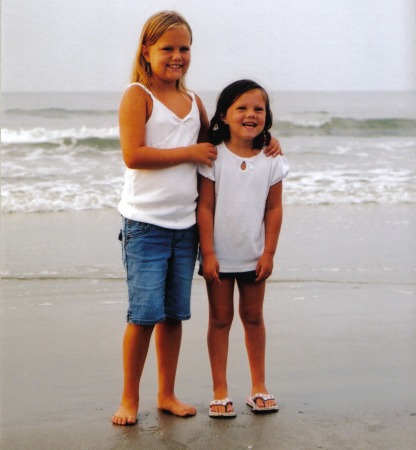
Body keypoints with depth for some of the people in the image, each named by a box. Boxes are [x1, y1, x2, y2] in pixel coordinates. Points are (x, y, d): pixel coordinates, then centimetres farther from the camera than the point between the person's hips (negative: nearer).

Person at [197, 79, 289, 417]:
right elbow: (205, 207, -9)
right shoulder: (213, 157, -9)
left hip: (254, 256, 2)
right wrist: (208, 254, -12)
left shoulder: (272, 160, -2)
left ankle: (259, 387, 23)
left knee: (253, 317, 12)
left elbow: (274, 209, 1)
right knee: (220, 319, 5)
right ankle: (220, 392, 13)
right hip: (219, 255, -2)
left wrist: (269, 253, -3)